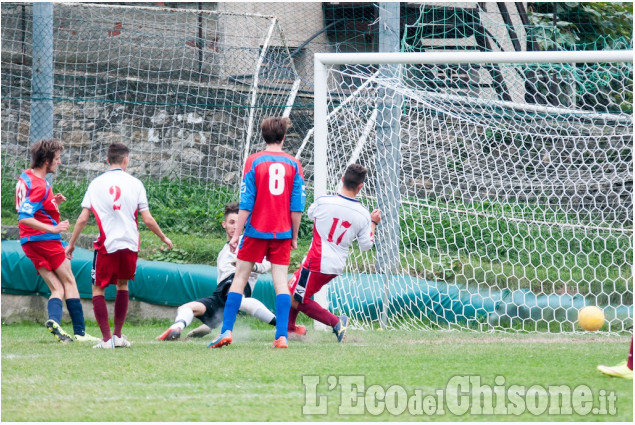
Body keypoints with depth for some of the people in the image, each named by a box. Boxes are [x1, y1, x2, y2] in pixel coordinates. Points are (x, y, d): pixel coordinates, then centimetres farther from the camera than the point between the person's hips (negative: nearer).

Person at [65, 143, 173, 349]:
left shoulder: (96, 183, 0)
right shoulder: (135, 184, 1)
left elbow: (83, 218, -2)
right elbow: (147, 219, 0)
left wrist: (71, 243, 9)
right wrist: (163, 238, 17)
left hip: (107, 245, -2)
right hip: (130, 244, 2)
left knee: (98, 289, 7)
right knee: (122, 285, 22)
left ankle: (107, 338, -6)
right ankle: (118, 335, 22)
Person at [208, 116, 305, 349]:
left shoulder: (254, 161, -3)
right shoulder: (293, 164, 2)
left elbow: (246, 202, -7)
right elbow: (297, 206, 0)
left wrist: (237, 233, -3)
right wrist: (294, 236, 8)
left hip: (256, 230, -1)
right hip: (282, 233, 1)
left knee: (240, 278, 6)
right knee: (280, 281, 1)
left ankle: (227, 330, 1)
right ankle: (282, 336, -7)